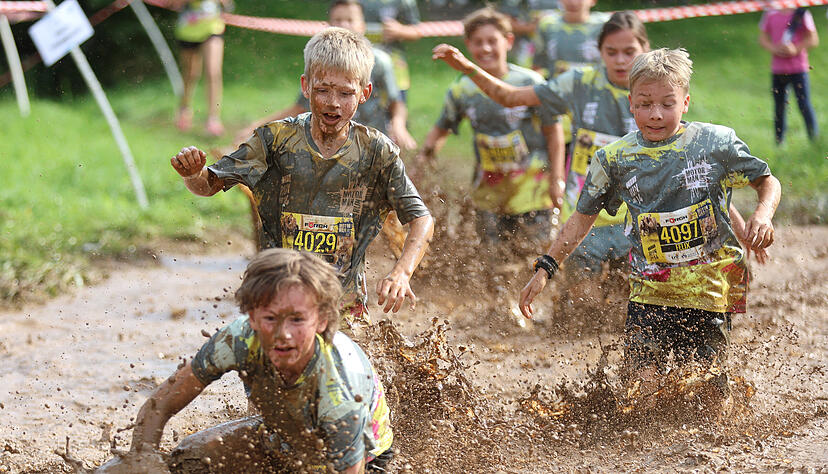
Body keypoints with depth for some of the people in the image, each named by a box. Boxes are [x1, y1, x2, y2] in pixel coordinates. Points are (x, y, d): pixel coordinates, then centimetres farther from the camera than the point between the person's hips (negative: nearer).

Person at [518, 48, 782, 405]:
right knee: (642, 388, -12)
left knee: (708, 395, 0)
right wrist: (545, 269, 5)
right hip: (649, 291, 1)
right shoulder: (615, 159, 1)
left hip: (709, 292, -1)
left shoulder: (715, 143, -4)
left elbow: (767, 181, 8)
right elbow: (582, 218, 11)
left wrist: (763, 214, -14)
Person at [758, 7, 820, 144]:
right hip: (778, 69, 3)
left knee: (804, 105, -6)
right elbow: (762, 38, 10)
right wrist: (774, 49, -10)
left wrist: (795, 49, -17)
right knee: (779, 107, 8)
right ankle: (779, 143, 17)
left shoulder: (801, 15, -3)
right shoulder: (770, 15, 6)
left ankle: (815, 139, 5)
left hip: (798, 69, -3)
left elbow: (813, 40, -3)